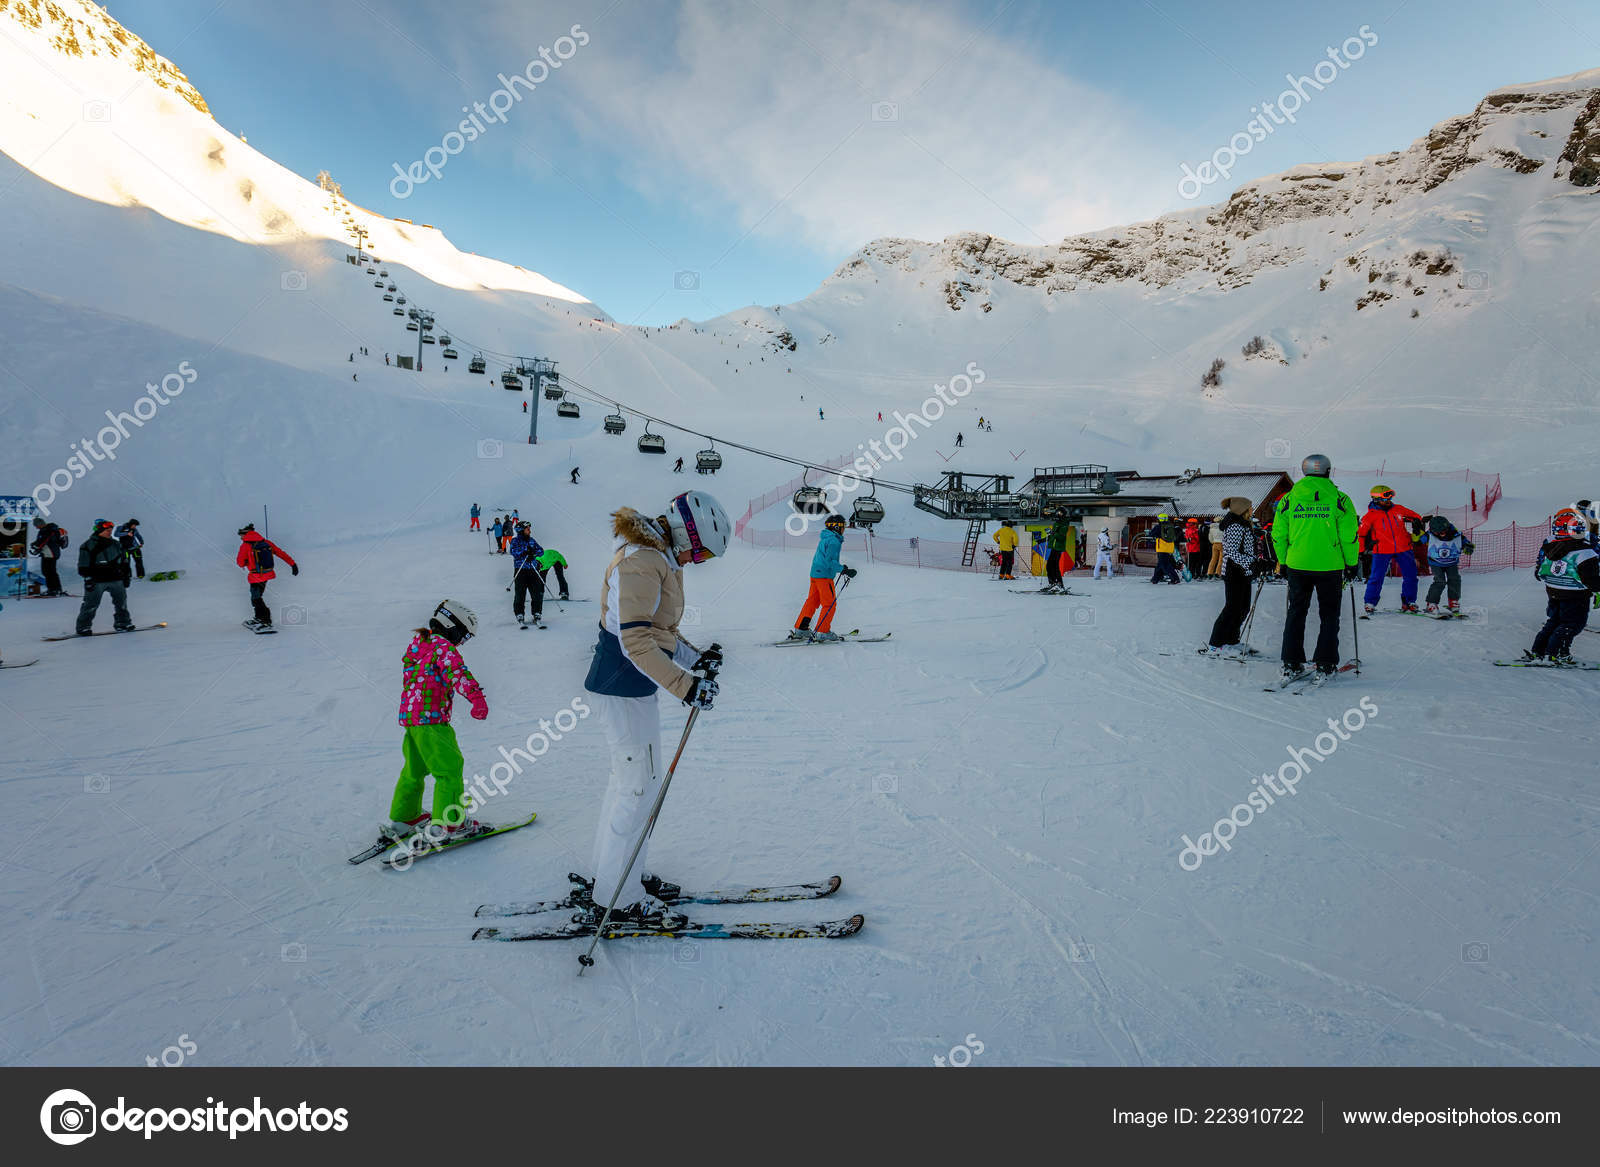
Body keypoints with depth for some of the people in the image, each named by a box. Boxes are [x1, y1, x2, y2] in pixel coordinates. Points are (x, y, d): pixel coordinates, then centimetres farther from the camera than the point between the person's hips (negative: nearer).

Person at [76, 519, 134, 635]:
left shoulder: (116, 545, 12)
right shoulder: (88, 546, -3)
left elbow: (124, 562, 19)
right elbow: (83, 566, -4)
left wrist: (125, 577, 16)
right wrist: (88, 578, -10)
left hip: (116, 580, 5)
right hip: (96, 581, -5)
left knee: (121, 602, 8)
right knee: (91, 604, -2)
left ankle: (123, 623, 20)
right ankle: (83, 627, 8)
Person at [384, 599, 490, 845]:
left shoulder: (417, 643, 15)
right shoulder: (443, 648, -13)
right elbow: (458, 672, -29)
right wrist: (477, 696, -42)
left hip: (409, 716, 9)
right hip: (431, 719, -9)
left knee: (414, 769, 22)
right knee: (450, 768, -4)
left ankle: (403, 818, 32)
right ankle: (447, 823, -4)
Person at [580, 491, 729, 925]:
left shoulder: (657, 558, 12)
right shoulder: (640, 563, -21)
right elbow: (635, 641, -27)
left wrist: (696, 658, 8)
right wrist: (685, 685, -30)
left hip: (631, 685, 11)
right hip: (624, 688, -11)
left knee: (629, 778, 20)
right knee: (641, 785, -2)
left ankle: (609, 873, 34)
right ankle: (616, 897, 11)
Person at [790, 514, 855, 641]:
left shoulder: (824, 539, 16)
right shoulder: (834, 541, -14)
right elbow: (830, 561, -22)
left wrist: (841, 567, 25)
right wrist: (844, 570, -22)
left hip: (815, 573, 10)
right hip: (824, 576, -9)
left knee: (812, 601, 13)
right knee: (830, 603, -2)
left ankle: (800, 629, 15)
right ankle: (823, 632, -1)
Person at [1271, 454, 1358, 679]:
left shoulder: (1288, 499, 1)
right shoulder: (1339, 500, -5)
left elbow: (1278, 535, 4)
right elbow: (1349, 536, -4)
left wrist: (1282, 562, 14)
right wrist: (1351, 564, 6)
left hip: (1297, 565, 2)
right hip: (1330, 567, -2)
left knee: (1296, 612, 11)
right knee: (1329, 614, 12)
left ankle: (1291, 664, 10)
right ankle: (1325, 663, 13)